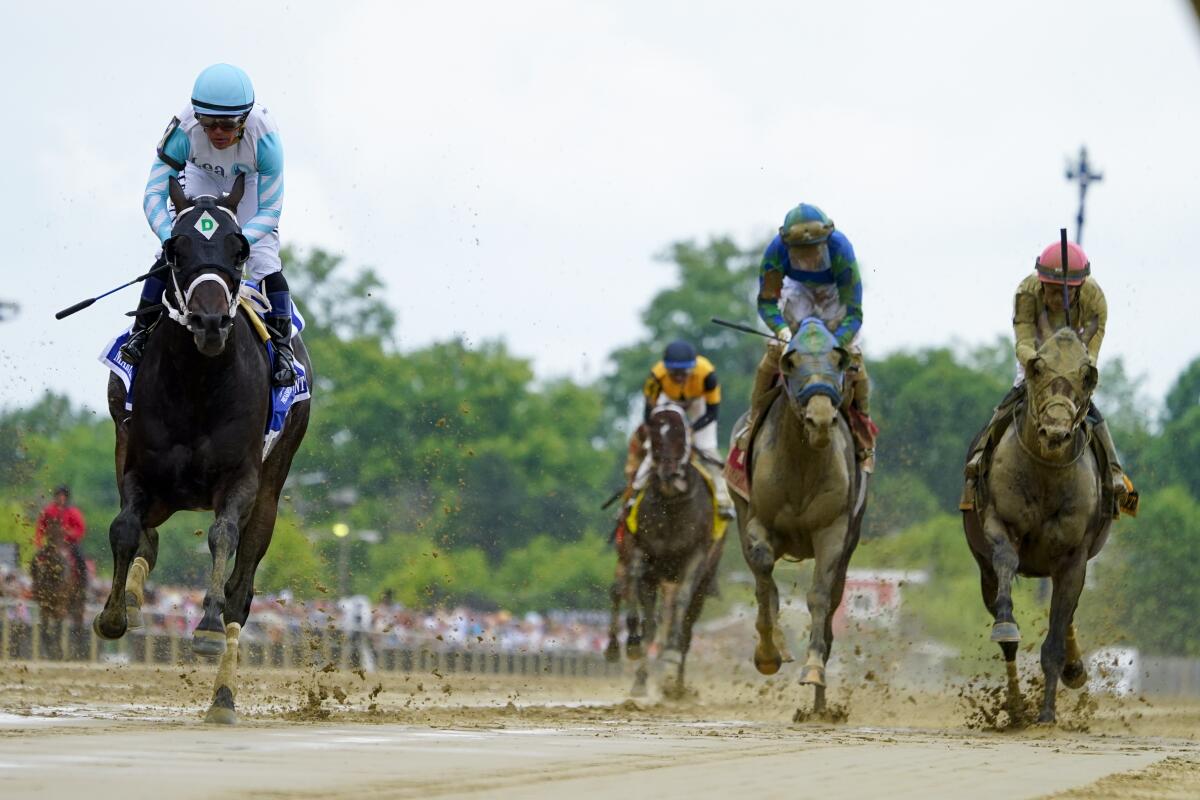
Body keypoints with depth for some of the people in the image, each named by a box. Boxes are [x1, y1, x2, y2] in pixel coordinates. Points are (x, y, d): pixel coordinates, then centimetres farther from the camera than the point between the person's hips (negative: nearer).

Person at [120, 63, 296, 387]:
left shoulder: (264, 135, -39)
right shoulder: (184, 130, -38)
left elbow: (270, 210, -32)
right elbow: (154, 195, -33)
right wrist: (171, 239, -49)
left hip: (250, 181, -1)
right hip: (201, 178, 1)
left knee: (265, 261, -15)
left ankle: (283, 347, -2)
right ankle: (142, 330, 4)